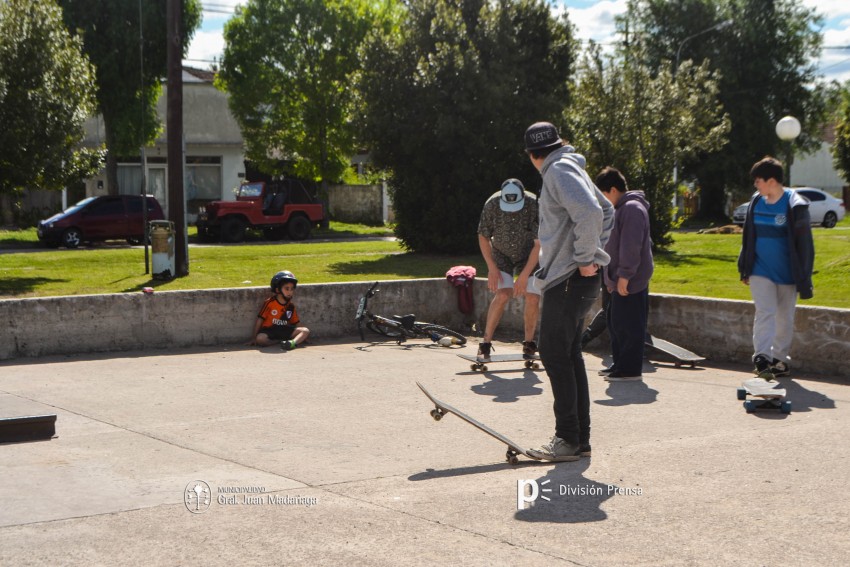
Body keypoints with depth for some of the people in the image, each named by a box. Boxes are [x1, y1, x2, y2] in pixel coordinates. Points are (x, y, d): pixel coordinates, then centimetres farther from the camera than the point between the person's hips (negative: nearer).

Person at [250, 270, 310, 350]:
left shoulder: (291, 306, 5)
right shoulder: (269, 303, -7)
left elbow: (294, 323, 12)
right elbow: (260, 319, -4)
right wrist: (254, 338, -3)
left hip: (284, 331, 4)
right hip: (269, 331, -4)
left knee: (306, 331, -16)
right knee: (260, 339, -37)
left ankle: (293, 342, -46)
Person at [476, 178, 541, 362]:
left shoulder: (534, 205, -28)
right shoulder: (492, 205, -24)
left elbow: (539, 244, -23)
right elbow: (483, 236, -9)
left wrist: (524, 275, -24)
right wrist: (492, 268, -14)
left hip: (529, 256, 0)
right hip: (501, 254, 0)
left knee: (532, 298, -10)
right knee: (503, 295, -18)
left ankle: (529, 344, 8)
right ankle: (485, 343, -12)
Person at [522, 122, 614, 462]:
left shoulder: (559, 170, -11)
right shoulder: (571, 169, 19)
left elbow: (589, 213, -27)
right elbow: (606, 211, 30)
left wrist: (586, 258, -17)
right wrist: (596, 250, 20)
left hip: (568, 279, -10)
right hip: (571, 279, 10)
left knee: (555, 356, -6)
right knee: (570, 356, 13)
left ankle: (568, 440, -2)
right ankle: (580, 439, 18)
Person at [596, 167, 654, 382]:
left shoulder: (632, 208, -15)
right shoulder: (621, 209, 19)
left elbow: (631, 245, -22)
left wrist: (624, 275, -23)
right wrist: (612, 278, 23)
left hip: (630, 282, -11)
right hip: (619, 281, 11)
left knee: (629, 326, -6)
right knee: (616, 323, 15)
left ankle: (631, 370, -1)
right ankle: (620, 364, 24)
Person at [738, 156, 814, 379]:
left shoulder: (794, 205, -13)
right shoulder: (756, 202, 1)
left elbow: (804, 244, -11)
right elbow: (748, 237, 11)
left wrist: (804, 279, -12)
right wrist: (745, 268, 12)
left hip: (787, 273, -2)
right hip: (761, 271, 3)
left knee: (785, 319, 10)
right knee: (764, 313, -9)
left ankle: (780, 359, 22)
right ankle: (762, 358, -16)